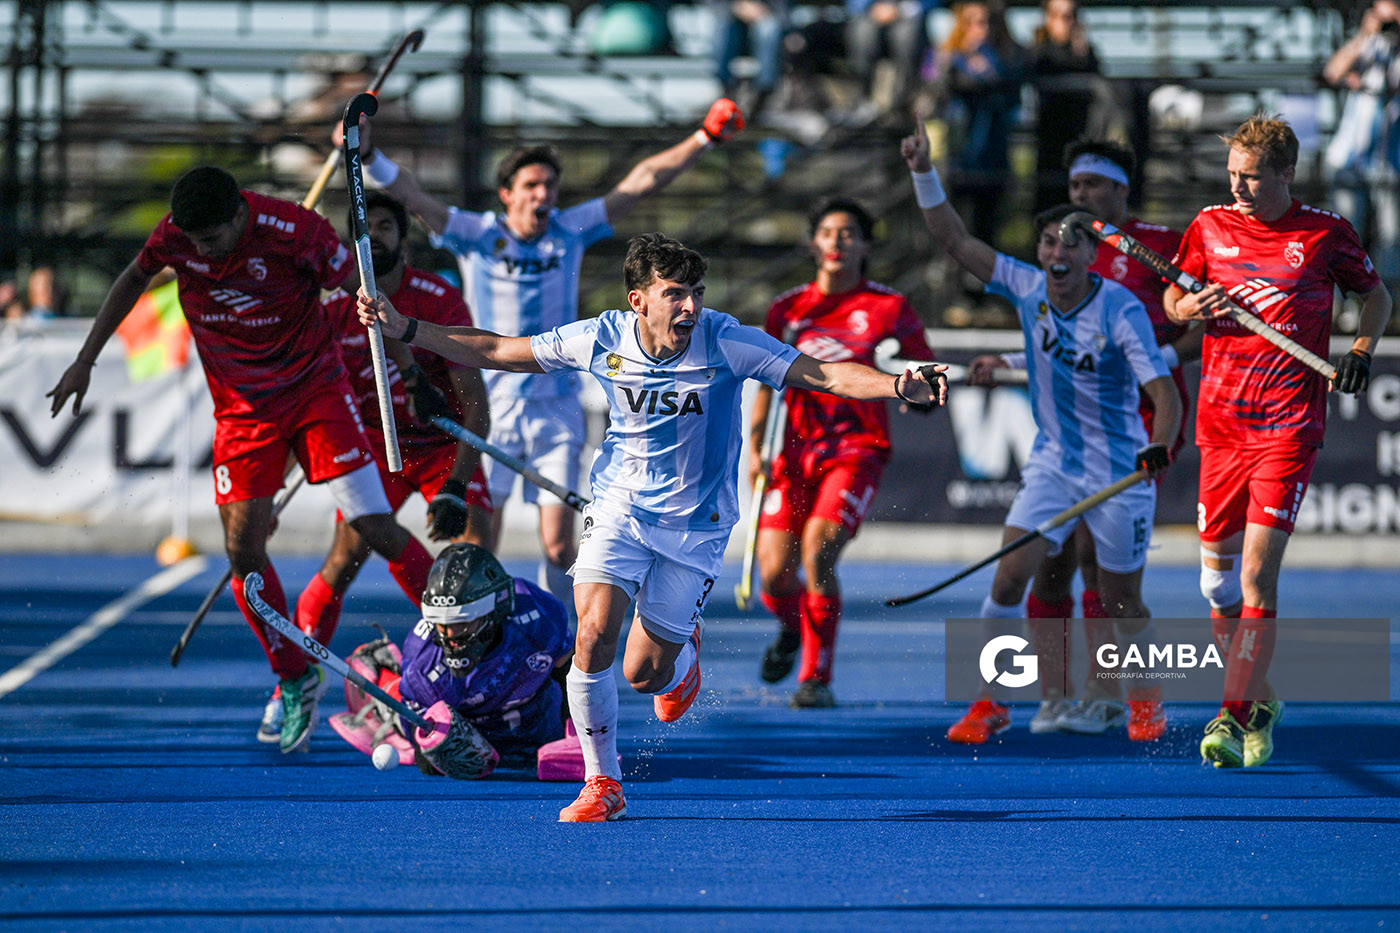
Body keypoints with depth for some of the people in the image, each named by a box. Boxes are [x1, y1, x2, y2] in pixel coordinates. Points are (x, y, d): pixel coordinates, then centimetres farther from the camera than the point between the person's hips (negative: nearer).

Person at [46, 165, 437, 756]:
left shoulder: (296, 231, -22)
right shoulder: (175, 236, -10)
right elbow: (133, 280, 11)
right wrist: (86, 360, 13)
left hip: (315, 391, -3)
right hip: (241, 408, 3)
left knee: (377, 528, -12)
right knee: (243, 551, -6)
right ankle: (296, 680, 12)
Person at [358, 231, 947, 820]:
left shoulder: (726, 342, -18)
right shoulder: (603, 340, -12)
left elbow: (825, 375, -21)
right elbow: (495, 352, 0)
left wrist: (899, 386, -38)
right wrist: (404, 330, -6)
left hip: (696, 524, -1)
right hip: (620, 506, 1)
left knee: (644, 676, -2)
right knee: (594, 635, -20)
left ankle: (683, 653, 39)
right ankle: (603, 785, -2)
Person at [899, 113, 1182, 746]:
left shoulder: (1121, 311, -19)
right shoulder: (1027, 289, -6)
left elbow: (1164, 390, -26)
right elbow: (954, 240, -3)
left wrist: (1161, 445, -45)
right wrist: (924, 173, -14)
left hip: (1120, 470, -4)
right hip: (1052, 462, 4)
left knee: (1122, 600, 7)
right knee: (1009, 576, -12)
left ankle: (1145, 702, 31)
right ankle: (989, 703, -5)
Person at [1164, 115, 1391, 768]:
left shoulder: (1325, 233, -1)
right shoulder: (1210, 226, 6)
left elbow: (1375, 295, 15)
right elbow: (1171, 300, 18)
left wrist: (1362, 350, -3)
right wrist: (1193, 304, -5)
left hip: (1288, 426, -4)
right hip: (1220, 420, 4)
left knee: (1257, 575, -13)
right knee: (1217, 578, 7)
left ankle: (1235, 720, -14)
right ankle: (1258, 702, 26)